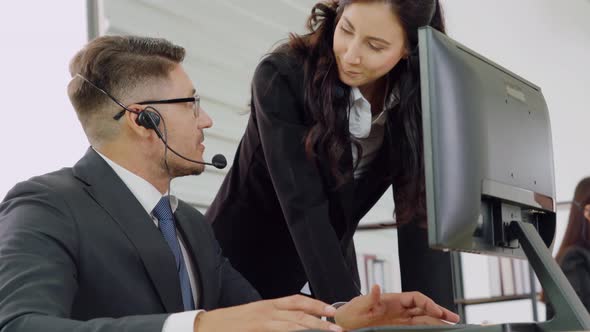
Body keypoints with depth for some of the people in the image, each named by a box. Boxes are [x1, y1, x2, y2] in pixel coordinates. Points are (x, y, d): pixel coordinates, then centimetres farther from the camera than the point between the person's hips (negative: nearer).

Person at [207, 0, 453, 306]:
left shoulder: (414, 100, -10)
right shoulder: (283, 77, -23)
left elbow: (420, 214, -12)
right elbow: (304, 207, -29)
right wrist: (346, 306, -37)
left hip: (328, 266, 4)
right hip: (243, 264, -4)